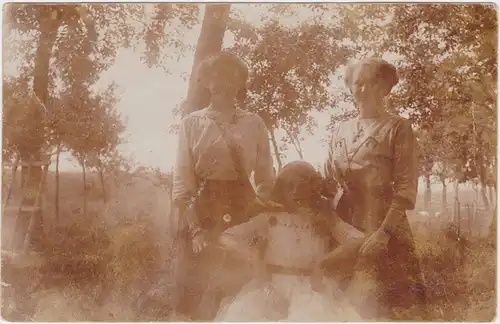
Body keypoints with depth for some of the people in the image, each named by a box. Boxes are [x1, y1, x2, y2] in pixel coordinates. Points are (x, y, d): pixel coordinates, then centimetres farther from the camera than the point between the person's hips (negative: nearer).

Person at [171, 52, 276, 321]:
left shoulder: (254, 124, 7)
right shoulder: (192, 122, 3)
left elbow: (266, 178, 9)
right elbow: (182, 180, -2)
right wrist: (194, 227, -12)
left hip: (242, 210, 1)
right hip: (203, 210, -1)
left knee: (238, 282, 4)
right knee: (199, 286, -1)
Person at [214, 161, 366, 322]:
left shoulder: (324, 219, 5)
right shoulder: (271, 218, 4)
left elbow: (359, 240, -10)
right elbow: (226, 238, 3)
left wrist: (323, 261, -16)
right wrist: (255, 257, -10)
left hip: (311, 290, 0)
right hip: (273, 289, 1)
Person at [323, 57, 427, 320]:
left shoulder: (398, 127, -1)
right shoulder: (341, 131, 14)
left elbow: (406, 186, -9)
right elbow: (327, 182, 16)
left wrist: (384, 232, -20)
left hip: (383, 228, -4)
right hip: (343, 228, 5)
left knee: (392, 304, -3)